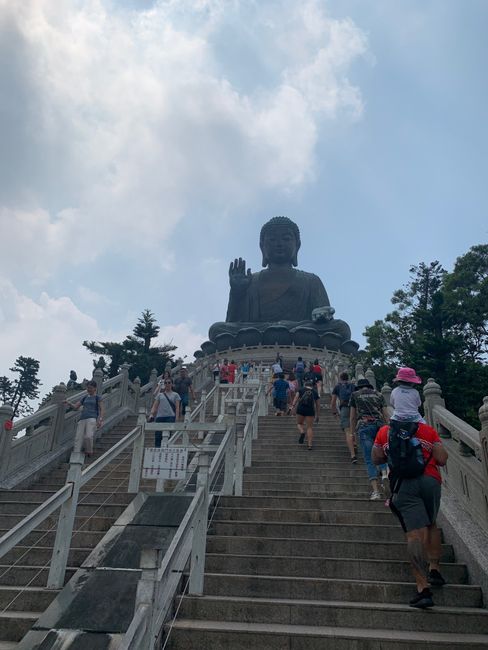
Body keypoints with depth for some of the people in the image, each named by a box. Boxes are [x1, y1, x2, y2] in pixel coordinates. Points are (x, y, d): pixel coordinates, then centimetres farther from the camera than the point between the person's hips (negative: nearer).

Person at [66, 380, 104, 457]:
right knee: (78, 438, -8)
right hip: (82, 419, 5)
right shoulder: (85, 397, 23)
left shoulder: (97, 397, 10)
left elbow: (101, 409, 3)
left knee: (88, 436, -22)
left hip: (92, 419, -5)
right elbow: (76, 407, 23)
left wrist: (100, 420, -11)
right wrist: (69, 403, 3)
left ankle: (89, 452, 1)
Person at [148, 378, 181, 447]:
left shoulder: (175, 395, 12)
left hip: (170, 416, -2)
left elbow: (177, 408, 4)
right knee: (157, 435, -5)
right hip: (160, 416, 2)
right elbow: (155, 406, 13)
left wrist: (176, 419, -7)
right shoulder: (160, 395, 18)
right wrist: (151, 414, -4)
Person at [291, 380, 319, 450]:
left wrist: (293, 406, -9)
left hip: (301, 409, 0)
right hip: (310, 410, 0)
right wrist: (317, 415, 28)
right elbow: (318, 405, 20)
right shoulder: (315, 392, 18)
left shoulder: (301, 390, 15)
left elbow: (296, 397, -1)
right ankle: (309, 444, -4)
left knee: (299, 423, 20)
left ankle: (302, 433, -10)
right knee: (309, 427, 6)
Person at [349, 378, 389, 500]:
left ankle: (376, 491, -7)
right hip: (379, 425, 2)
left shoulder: (355, 395, 18)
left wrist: (353, 432, 22)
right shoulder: (378, 394, 21)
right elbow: (386, 415, 15)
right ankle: (384, 471, -6)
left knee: (369, 459, -1)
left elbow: (352, 417, 16)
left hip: (364, 426, -2)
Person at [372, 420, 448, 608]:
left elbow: (376, 459, 19)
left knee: (415, 533, -8)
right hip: (430, 481, 2)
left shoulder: (384, 432, 12)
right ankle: (434, 568, 24)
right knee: (431, 525, 27)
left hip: (404, 484, -2)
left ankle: (423, 588, -15)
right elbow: (442, 460, 6)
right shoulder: (429, 431, 11)